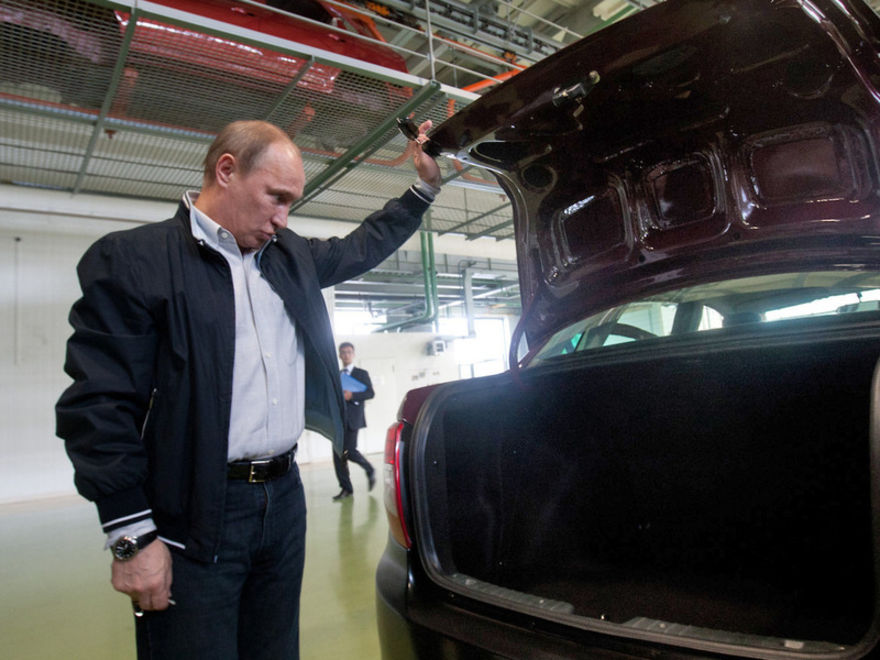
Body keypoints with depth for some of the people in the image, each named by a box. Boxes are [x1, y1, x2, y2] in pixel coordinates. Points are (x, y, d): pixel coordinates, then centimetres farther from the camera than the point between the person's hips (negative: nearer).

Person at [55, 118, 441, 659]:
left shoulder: (289, 255, 11)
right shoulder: (132, 259, -8)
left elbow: (362, 247, 27)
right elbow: (99, 405, -12)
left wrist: (425, 186, 22)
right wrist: (134, 538, -12)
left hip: (285, 498, 6)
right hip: (193, 517, -6)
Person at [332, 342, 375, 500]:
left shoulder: (362, 373, 7)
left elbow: (370, 393, -4)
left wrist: (352, 395, -16)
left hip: (352, 418, -5)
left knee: (349, 450, -14)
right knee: (338, 453, -1)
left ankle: (370, 470, 13)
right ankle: (346, 488, 6)